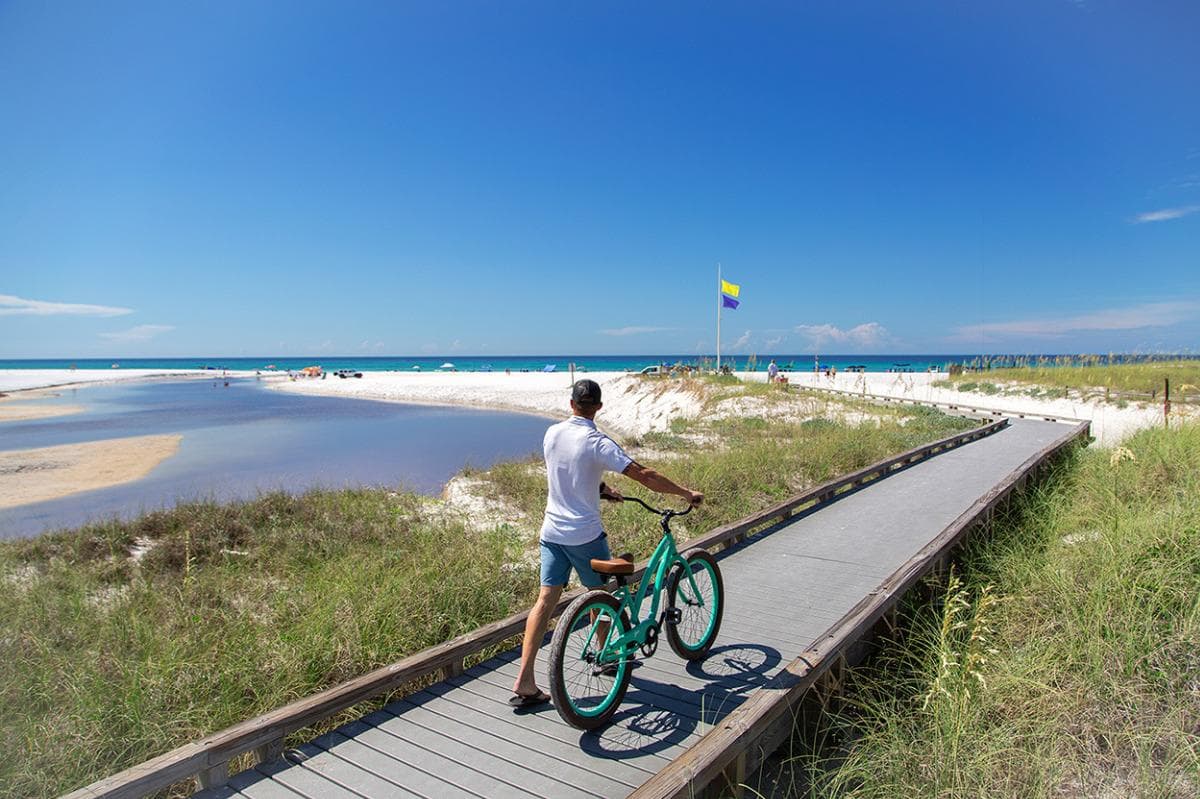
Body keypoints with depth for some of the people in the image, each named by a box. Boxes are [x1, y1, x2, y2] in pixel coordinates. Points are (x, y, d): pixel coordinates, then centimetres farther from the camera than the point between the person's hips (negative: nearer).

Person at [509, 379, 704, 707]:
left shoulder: (552, 433, 2)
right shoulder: (598, 442, -16)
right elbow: (645, 476, -19)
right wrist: (687, 493, -11)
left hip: (552, 531, 5)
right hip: (585, 535, -5)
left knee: (546, 599, 5)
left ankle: (524, 682, 4)